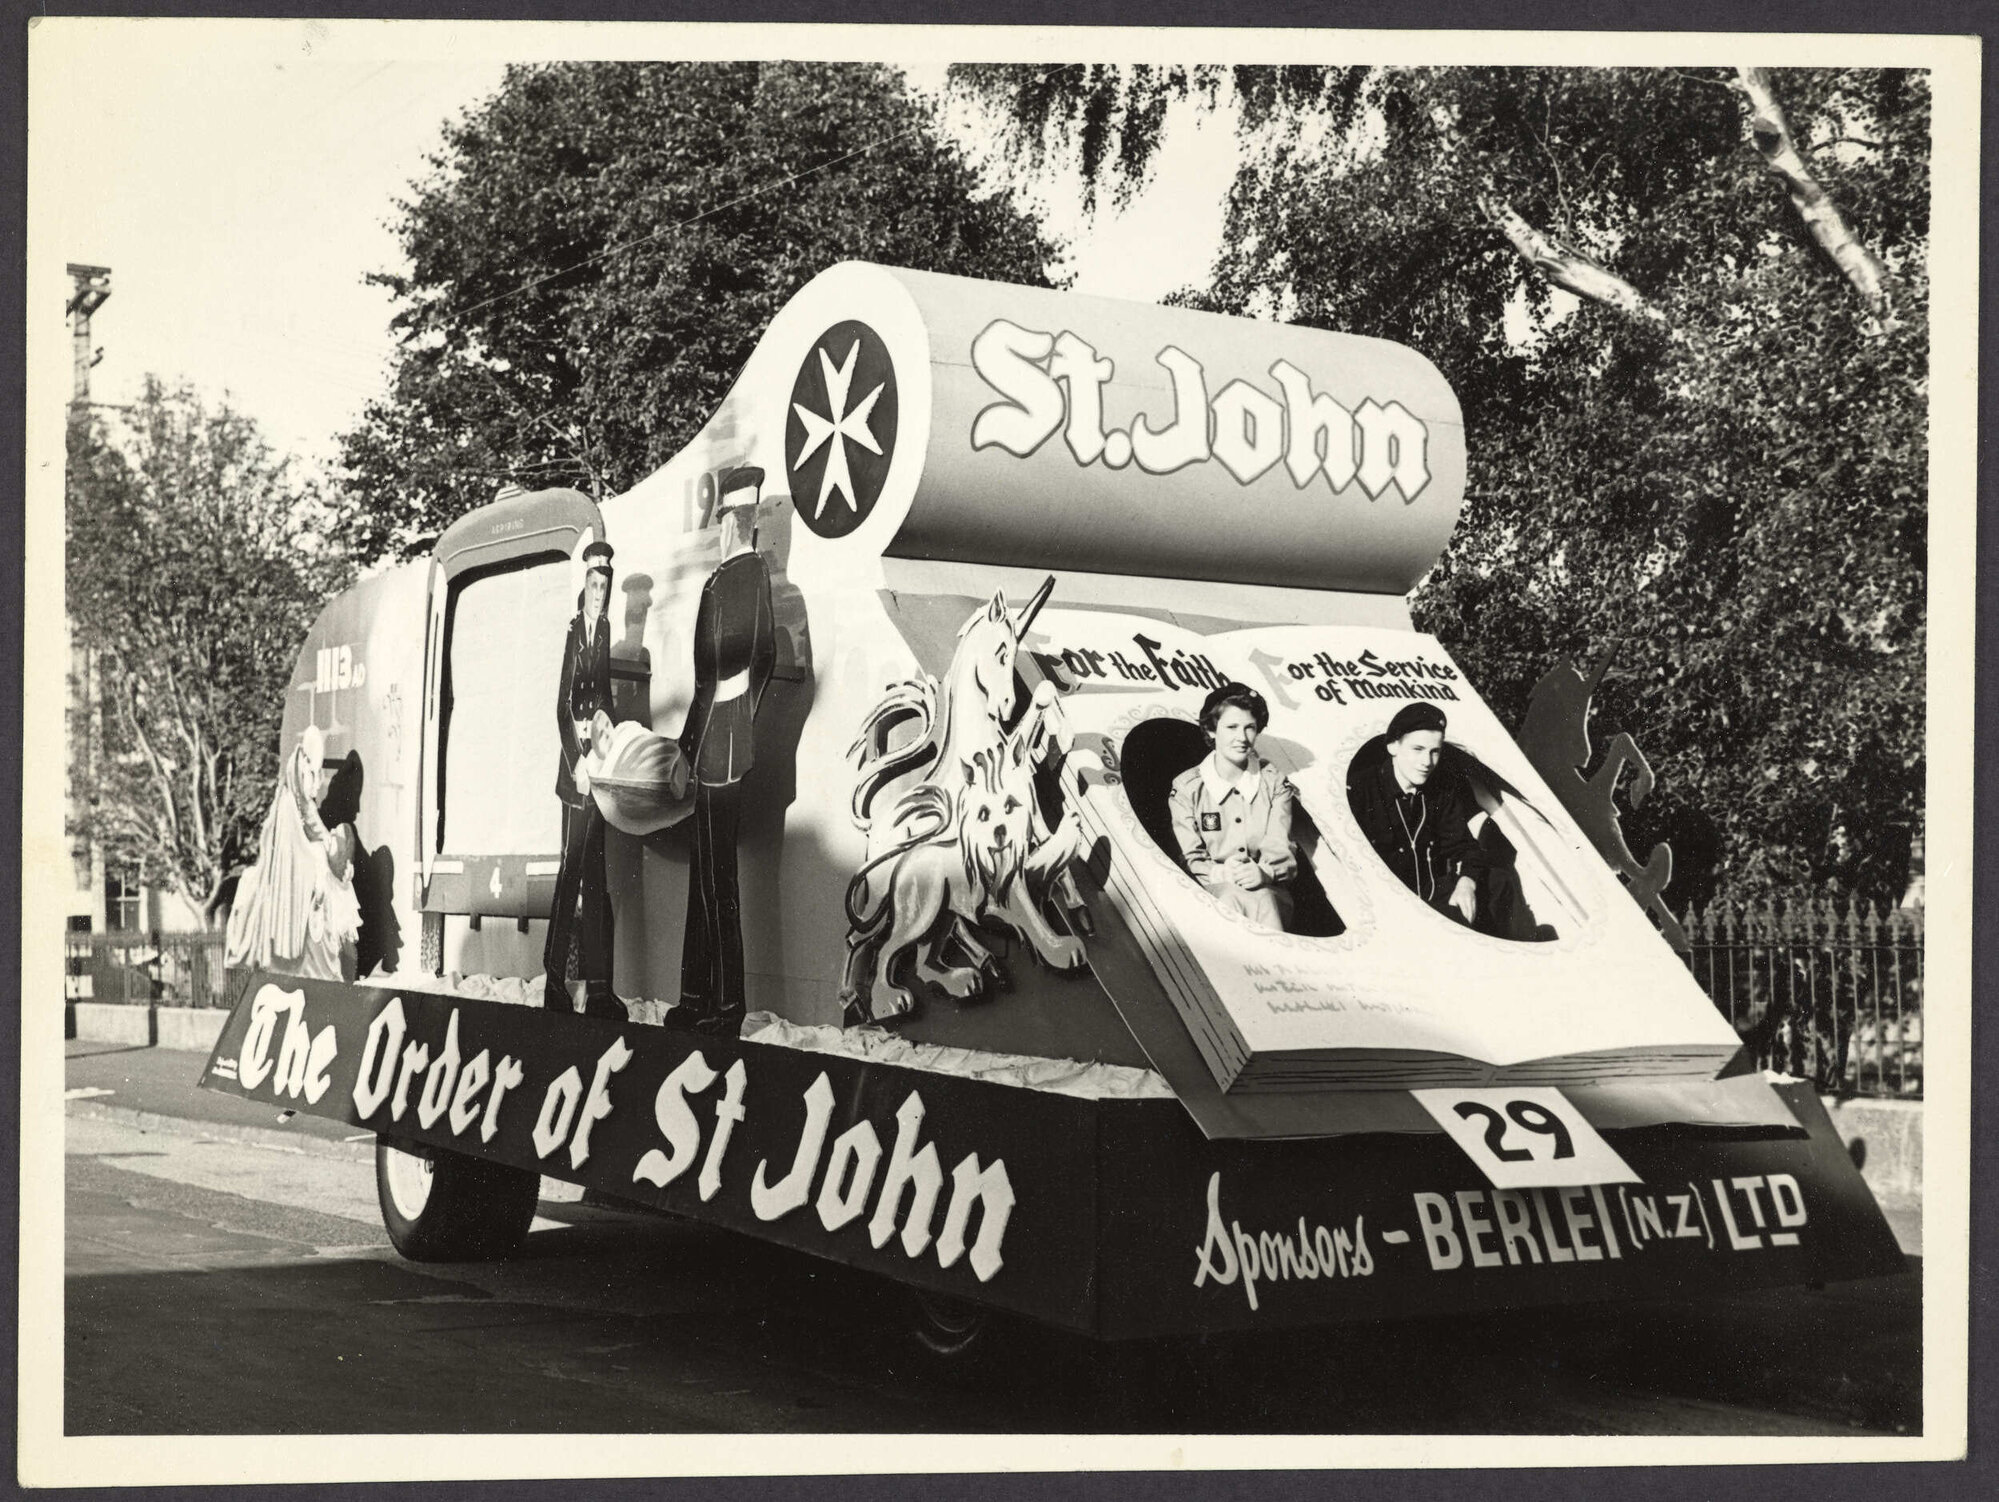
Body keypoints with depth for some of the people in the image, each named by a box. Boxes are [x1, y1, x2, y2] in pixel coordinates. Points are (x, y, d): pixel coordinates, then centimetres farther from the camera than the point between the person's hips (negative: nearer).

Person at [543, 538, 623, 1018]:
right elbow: (563, 704, -9)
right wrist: (577, 762, -14)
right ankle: (554, 980, 2)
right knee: (573, 867, -5)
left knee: (594, 873, 7)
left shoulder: (605, 630, 13)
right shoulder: (573, 632, -5)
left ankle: (598, 987, 9)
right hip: (575, 760, -6)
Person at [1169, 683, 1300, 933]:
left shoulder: (1274, 783, 14)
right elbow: (1191, 858, 0)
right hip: (1211, 893, -1)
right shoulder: (1186, 788, 9)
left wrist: (1263, 872, -24)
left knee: (1262, 898, -37)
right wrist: (1221, 873, -22)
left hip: (1269, 891, 1)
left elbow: (1280, 849, 1)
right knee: (1233, 897, -38)